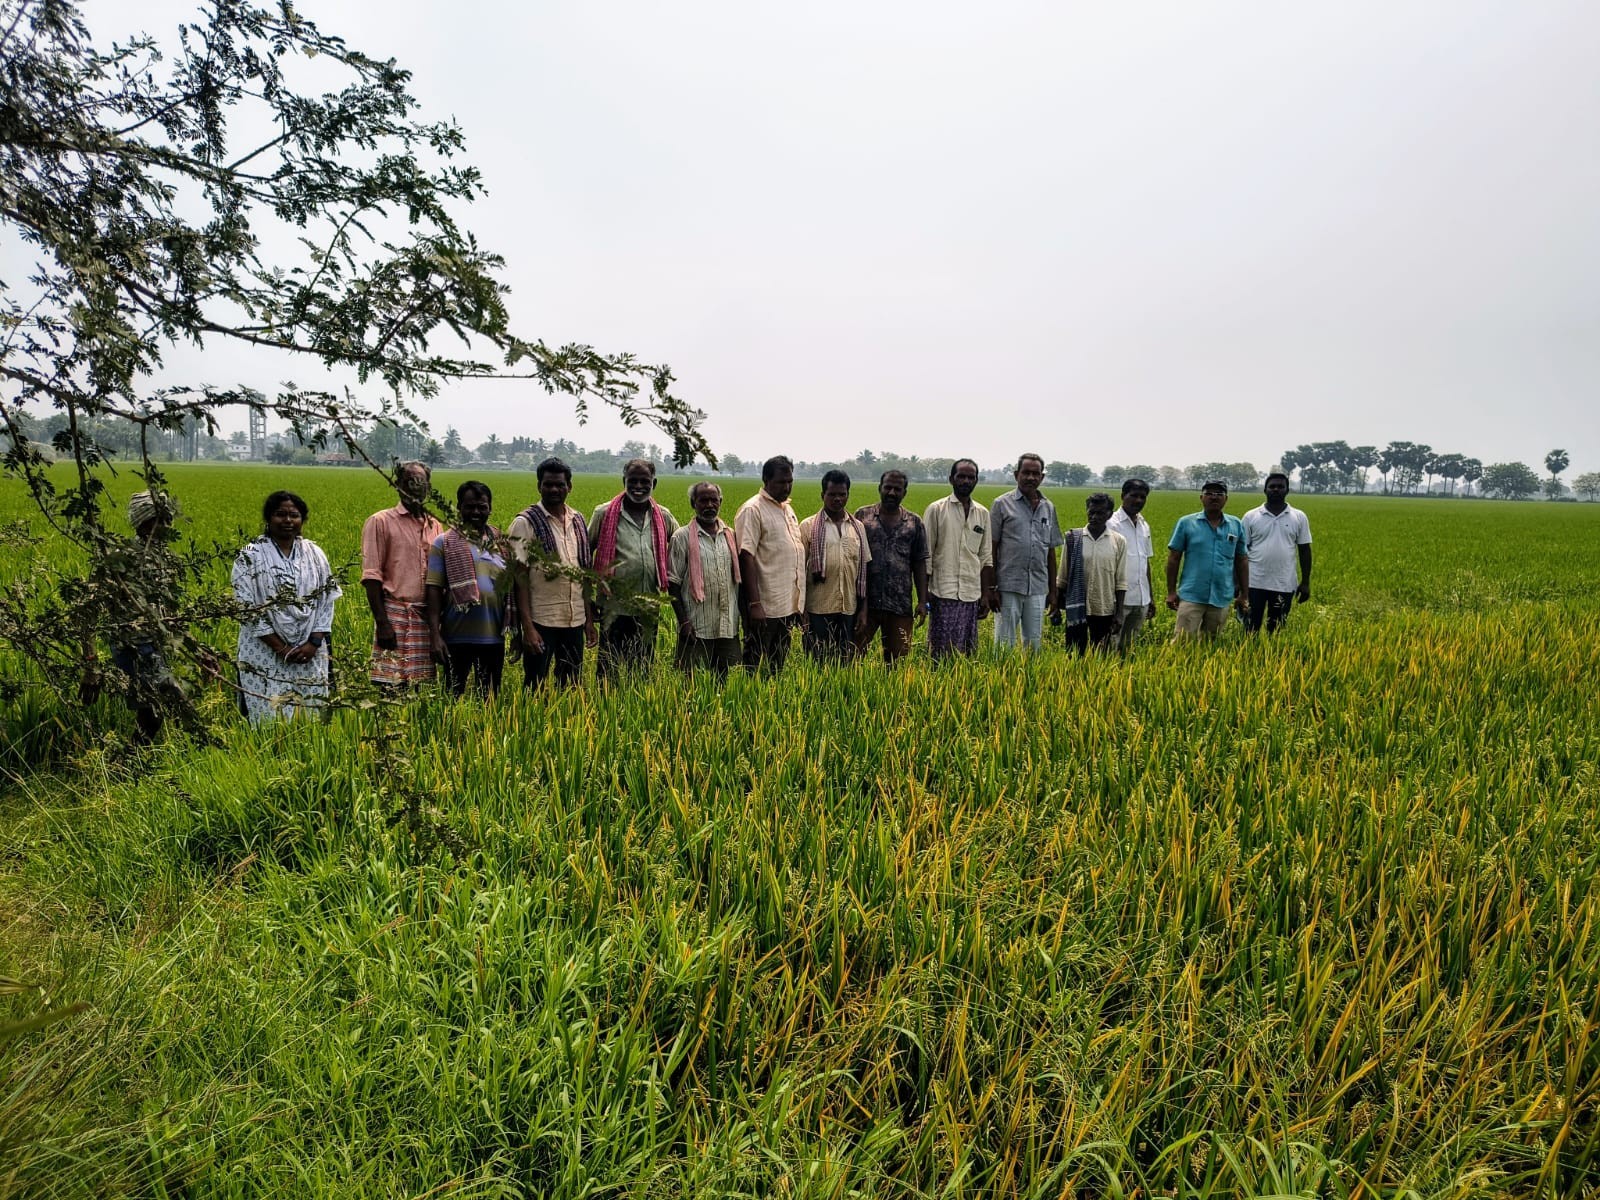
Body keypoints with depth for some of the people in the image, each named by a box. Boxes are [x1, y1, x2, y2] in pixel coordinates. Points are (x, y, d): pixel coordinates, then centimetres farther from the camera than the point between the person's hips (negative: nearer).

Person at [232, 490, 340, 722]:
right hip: (266, 655, -3)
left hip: (310, 655, 3)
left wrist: (314, 643, -7)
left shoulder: (315, 554, 7)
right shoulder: (250, 557, -4)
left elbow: (327, 601, 5)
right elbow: (246, 608, -8)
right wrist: (280, 647, -12)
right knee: (270, 718, -2)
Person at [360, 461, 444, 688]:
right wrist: (382, 622, -14)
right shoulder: (380, 522, 0)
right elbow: (372, 576, -6)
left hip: (427, 618, 4)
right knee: (390, 686, -7)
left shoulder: (436, 526, 14)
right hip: (394, 614, -4)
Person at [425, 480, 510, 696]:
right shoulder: (444, 543, 0)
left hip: (494, 637, 3)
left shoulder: (502, 543, 8)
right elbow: (434, 590, -4)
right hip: (457, 637, -2)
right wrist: (435, 635, -11)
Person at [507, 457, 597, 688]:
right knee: (535, 687, 0)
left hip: (575, 621, 5)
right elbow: (520, 578, -9)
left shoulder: (578, 521, 11)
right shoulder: (525, 523, -5)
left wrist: (590, 620, 11)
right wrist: (527, 627, -14)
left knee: (572, 686, 11)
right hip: (541, 621, -5)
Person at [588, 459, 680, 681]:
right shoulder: (605, 514, -2)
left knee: (643, 670, 13)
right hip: (615, 607, -3)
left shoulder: (663, 517, 6)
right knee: (608, 667, 1)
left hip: (650, 610, 3)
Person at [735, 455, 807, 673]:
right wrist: (754, 603, -22)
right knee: (757, 666, -2)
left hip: (788, 604, 8)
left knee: (778, 665, 13)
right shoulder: (752, 510, -10)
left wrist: (800, 602, 18)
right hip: (765, 606, -8)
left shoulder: (788, 508, 16)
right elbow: (746, 557, -16)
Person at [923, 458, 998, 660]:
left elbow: (986, 558, 15)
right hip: (944, 592, -4)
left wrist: (986, 594, 10)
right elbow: (926, 554, -1)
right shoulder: (936, 509, -1)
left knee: (968, 651, 5)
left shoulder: (983, 513, 12)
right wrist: (924, 594, -6)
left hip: (972, 593, 4)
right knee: (942, 651, -5)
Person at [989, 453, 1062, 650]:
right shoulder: (1002, 504, 0)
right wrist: (991, 587, -7)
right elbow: (991, 548, -2)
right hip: (1009, 587, -4)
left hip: (1038, 588, 4)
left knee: (1034, 643, 9)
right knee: (1005, 642, 0)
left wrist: (1053, 590, 14)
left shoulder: (1048, 508, 12)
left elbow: (1051, 552, 16)